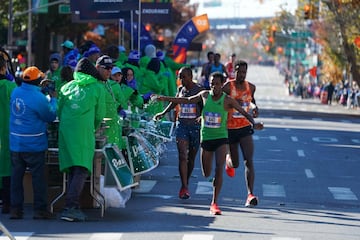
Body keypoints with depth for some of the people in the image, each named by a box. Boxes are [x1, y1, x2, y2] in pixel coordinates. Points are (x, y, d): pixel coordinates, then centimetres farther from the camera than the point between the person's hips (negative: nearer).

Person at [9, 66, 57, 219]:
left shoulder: (15, 92, 2)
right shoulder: (38, 98, -18)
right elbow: (51, 116, -6)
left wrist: (41, 89, 17)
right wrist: (53, 99, 7)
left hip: (15, 142, 6)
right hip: (34, 144, -6)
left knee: (16, 176, 11)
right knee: (38, 176, 4)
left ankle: (15, 209, 12)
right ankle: (40, 209, 6)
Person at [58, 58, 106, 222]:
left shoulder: (67, 87, 14)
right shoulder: (97, 88, 6)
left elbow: (59, 111, 20)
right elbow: (100, 114, 12)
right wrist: (94, 127, 29)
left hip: (65, 130, 5)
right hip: (84, 132, -5)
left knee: (72, 170, 11)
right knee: (81, 170, -8)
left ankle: (73, 208, 10)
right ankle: (70, 207, -21)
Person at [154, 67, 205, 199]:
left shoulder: (199, 90, -3)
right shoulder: (180, 89, 9)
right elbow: (174, 102, 27)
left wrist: (201, 117, -27)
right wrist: (163, 113, 24)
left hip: (195, 126, -2)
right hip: (182, 125, 2)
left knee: (191, 158, 10)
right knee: (182, 156, -13)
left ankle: (186, 185, 27)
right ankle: (184, 187, -18)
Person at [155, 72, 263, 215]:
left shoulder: (227, 100, -8)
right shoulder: (204, 95, 0)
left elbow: (244, 113, -7)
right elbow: (187, 100, 15)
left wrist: (254, 124, -26)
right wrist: (166, 99, 12)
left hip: (221, 138, -3)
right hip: (206, 138, 3)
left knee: (219, 169, -17)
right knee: (206, 174, 8)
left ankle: (214, 203, -13)